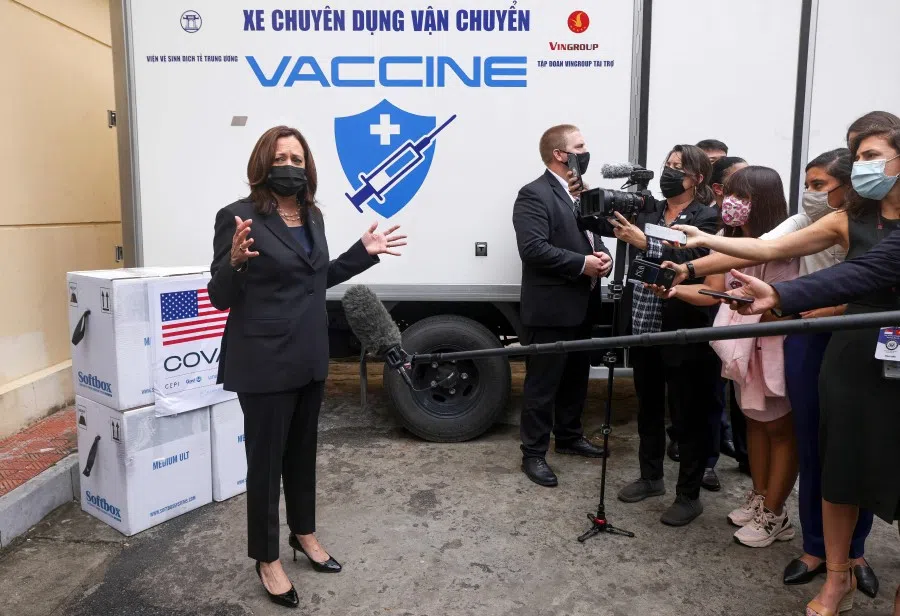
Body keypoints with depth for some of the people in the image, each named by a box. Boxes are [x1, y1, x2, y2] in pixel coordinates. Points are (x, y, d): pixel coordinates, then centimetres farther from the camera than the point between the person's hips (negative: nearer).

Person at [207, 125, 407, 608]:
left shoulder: (312, 216, 7)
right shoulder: (239, 216, -13)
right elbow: (220, 298, -13)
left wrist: (364, 252, 10)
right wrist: (236, 260, -32)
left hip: (310, 357, 7)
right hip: (264, 362, -6)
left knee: (302, 450, 20)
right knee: (266, 459, 6)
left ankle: (304, 534, 40)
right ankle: (267, 560, 25)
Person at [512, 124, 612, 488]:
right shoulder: (534, 195, -13)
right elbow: (533, 248, -23)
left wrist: (603, 256, -1)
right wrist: (582, 264, -20)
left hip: (582, 307, 9)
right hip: (550, 309, -9)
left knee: (576, 378, 20)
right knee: (542, 385, 0)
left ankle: (569, 437, 37)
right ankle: (533, 454, 12)